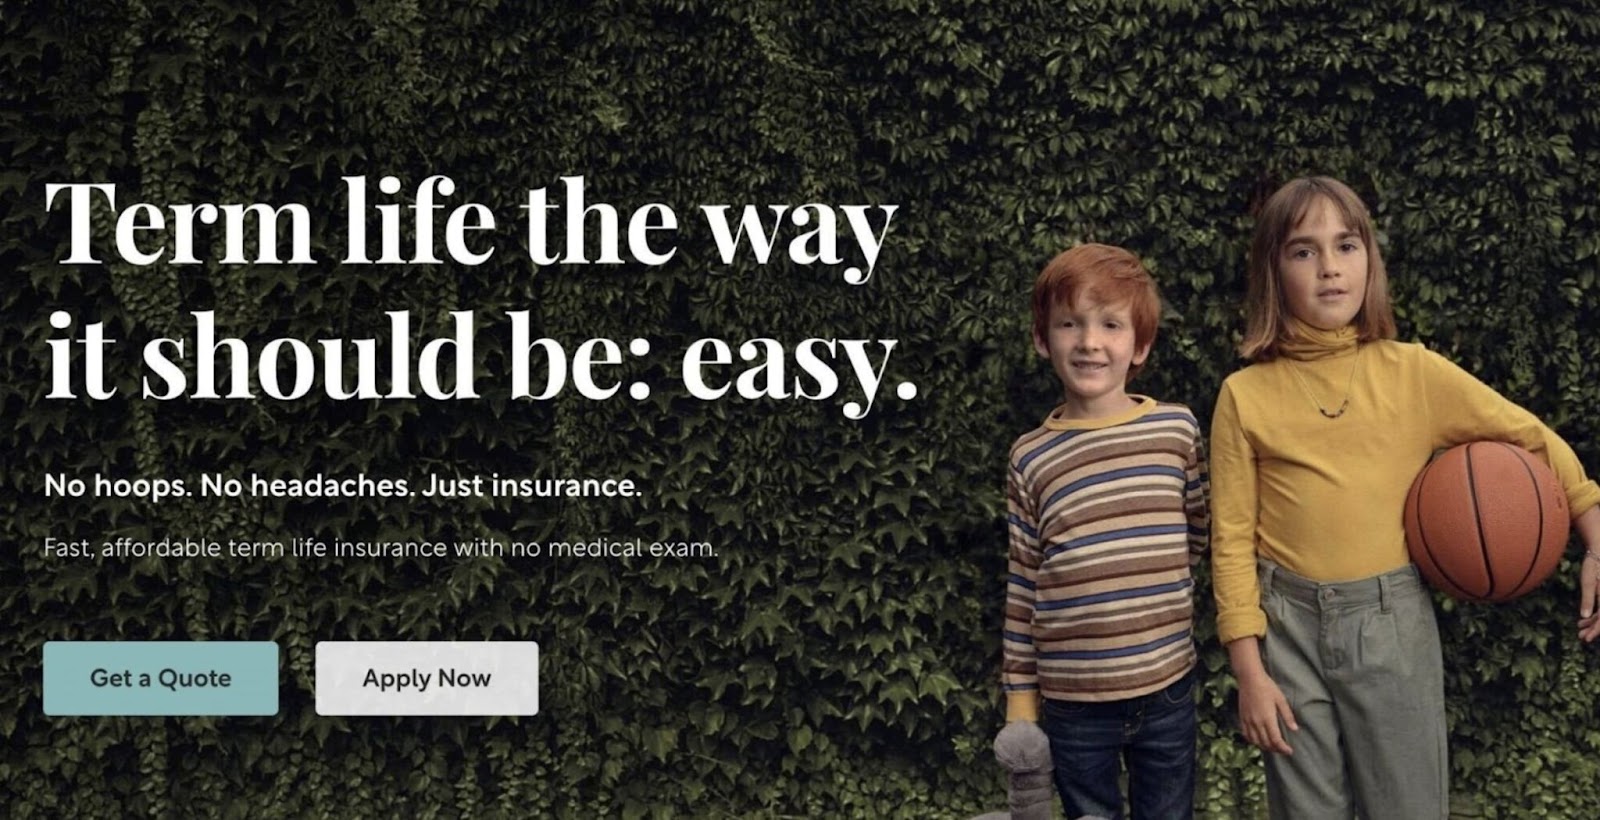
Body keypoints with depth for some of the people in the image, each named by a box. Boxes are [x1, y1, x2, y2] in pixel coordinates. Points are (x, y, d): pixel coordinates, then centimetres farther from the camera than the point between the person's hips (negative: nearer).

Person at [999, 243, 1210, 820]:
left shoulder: (1177, 428, -2)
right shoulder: (1031, 457, -3)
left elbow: (1204, 537, 11)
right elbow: (1022, 588, 1)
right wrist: (1020, 700, 3)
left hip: (1167, 690, 1)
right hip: (1072, 701, -1)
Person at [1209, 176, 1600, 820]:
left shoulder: (1414, 372, -2)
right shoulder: (1244, 396, -4)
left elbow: (1533, 438, 5)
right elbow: (1232, 540, -2)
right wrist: (1249, 671, -6)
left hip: (1393, 623, 0)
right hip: (1287, 625, 0)